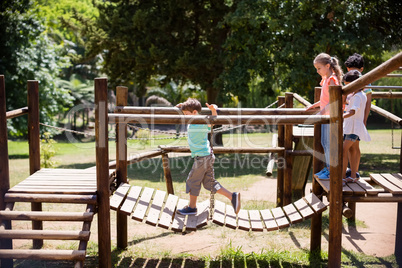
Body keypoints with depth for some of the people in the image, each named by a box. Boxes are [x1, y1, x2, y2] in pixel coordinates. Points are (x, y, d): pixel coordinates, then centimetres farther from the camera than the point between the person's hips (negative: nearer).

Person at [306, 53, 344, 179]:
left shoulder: (332, 80, -15)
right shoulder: (325, 79, 14)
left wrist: (323, 111, -27)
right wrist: (314, 105, 21)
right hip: (325, 116, 10)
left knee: (329, 144, -5)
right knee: (324, 143, 14)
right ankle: (327, 167, 23)